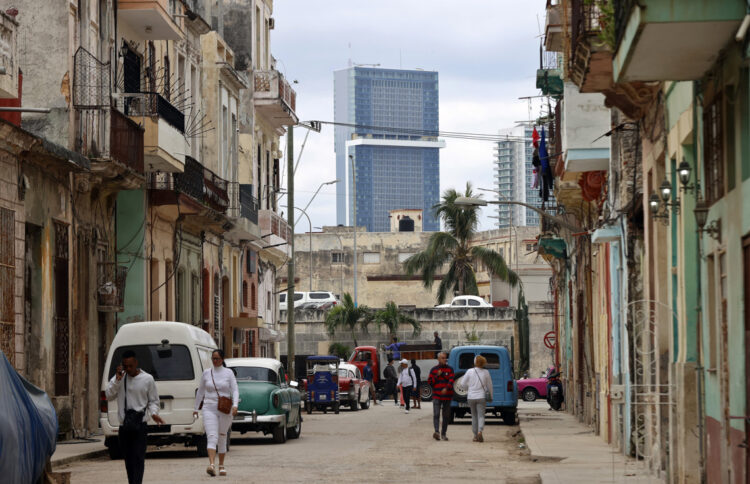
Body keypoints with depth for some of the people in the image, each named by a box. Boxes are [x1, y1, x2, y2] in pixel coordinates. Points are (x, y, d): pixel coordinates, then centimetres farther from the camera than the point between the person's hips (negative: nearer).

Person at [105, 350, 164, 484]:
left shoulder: (147, 379, 1)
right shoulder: (119, 377, 8)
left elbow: (153, 401, 8)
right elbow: (109, 395, 2)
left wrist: (153, 413, -12)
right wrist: (117, 380, -10)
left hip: (140, 424, -3)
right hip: (124, 426, 3)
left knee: (138, 458, -13)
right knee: (128, 459, 9)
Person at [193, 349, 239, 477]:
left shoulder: (229, 373, 2)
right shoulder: (206, 373, 7)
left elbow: (235, 390, -5)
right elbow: (200, 392, 16)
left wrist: (235, 405, -20)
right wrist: (196, 408, 18)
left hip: (225, 411, 0)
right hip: (209, 409, 0)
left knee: (222, 438, 10)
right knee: (212, 437, -15)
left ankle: (221, 466, 22)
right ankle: (211, 465, -30)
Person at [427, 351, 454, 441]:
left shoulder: (450, 369, 6)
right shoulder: (434, 369, 7)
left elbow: (451, 380, -9)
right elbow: (429, 382, 5)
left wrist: (446, 388, -26)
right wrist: (437, 376, -9)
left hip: (447, 396, 1)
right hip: (436, 396, -1)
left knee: (446, 415, 6)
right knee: (436, 414, -15)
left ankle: (443, 433, 16)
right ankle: (436, 431, -25)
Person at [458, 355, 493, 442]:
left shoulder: (470, 372, -4)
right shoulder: (486, 372, -2)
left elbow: (463, 384, -1)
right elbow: (489, 386, 6)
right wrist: (491, 397, 18)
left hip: (471, 397, 1)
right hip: (481, 397, -1)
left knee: (474, 416, 13)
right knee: (481, 416, -3)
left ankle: (475, 435, 17)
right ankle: (479, 432, -25)